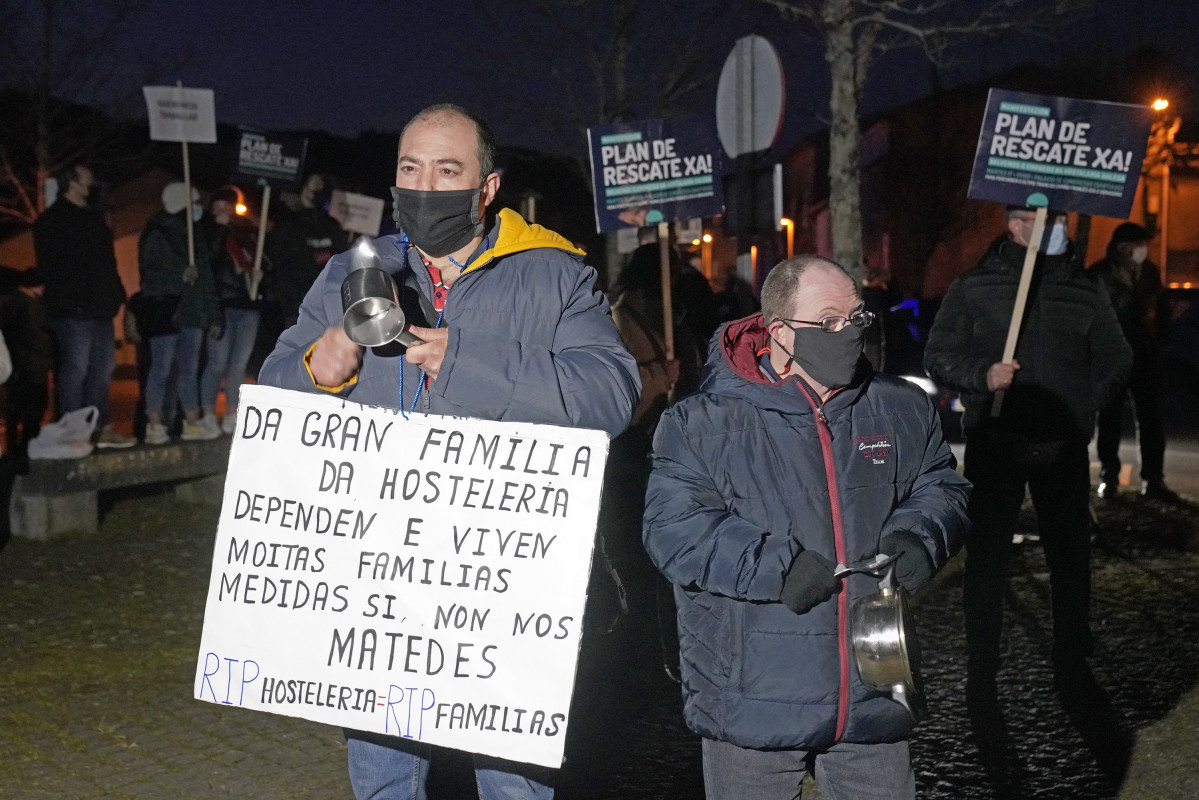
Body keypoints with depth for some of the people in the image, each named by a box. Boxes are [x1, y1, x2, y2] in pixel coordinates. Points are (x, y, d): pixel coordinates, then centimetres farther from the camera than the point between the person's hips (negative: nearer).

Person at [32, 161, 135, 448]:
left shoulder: (93, 217, 21)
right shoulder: (53, 220, -4)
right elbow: (49, 267, -11)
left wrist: (115, 295, 13)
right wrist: (68, 299, -19)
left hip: (98, 306, 9)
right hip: (73, 310, -9)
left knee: (103, 365, 10)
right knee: (75, 367, -7)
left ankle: (102, 427, 16)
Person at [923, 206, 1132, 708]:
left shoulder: (1086, 293, 7)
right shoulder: (973, 289, 0)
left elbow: (1115, 357, 13)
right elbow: (939, 356, 1)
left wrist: (1083, 404, -3)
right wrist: (983, 375, -17)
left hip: (1063, 446, 3)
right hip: (994, 442, -2)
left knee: (1071, 556, 10)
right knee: (987, 558, 2)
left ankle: (1073, 667, 24)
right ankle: (981, 677, 10)